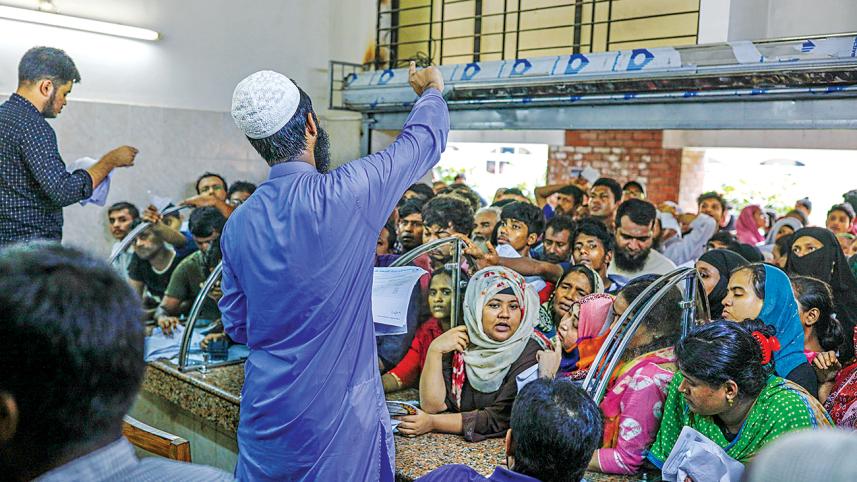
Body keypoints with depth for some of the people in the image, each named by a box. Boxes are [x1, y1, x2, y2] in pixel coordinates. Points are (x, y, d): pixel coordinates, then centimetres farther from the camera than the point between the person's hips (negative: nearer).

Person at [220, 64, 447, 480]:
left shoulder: (238, 224, -3)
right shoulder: (347, 193, -17)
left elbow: (237, 326, 8)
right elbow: (424, 139, 0)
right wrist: (431, 89, 20)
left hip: (266, 415, 5)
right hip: (338, 418, -4)